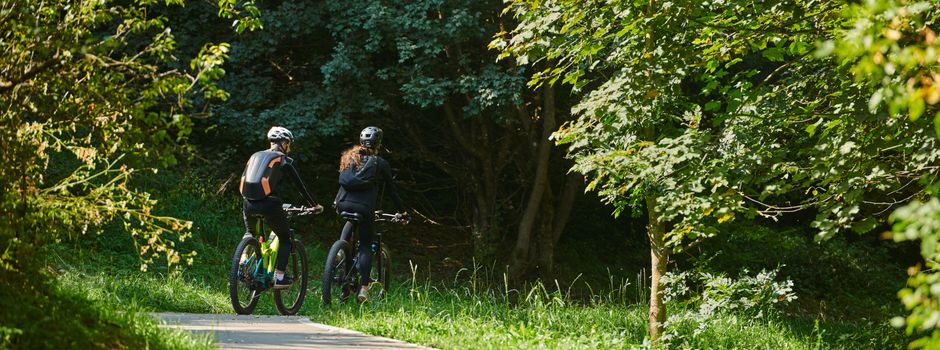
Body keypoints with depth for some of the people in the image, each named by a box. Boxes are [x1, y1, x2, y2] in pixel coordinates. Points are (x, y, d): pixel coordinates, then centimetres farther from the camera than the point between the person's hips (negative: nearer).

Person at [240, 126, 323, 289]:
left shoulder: (255, 156, 18)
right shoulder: (284, 160, 5)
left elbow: (242, 182, 22)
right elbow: (300, 186, 8)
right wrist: (314, 205, 19)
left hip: (249, 204, 4)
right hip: (269, 205, -4)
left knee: (250, 234, 33)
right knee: (285, 239, 15)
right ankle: (279, 277, 4)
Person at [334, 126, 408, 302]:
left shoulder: (349, 157, 17)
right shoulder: (380, 163, 6)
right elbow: (391, 190, 11)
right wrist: (402, 212, 21)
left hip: (343, 204, 4)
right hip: (364, 207, -3)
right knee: (365, 245, 8)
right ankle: (364, 288, -3)